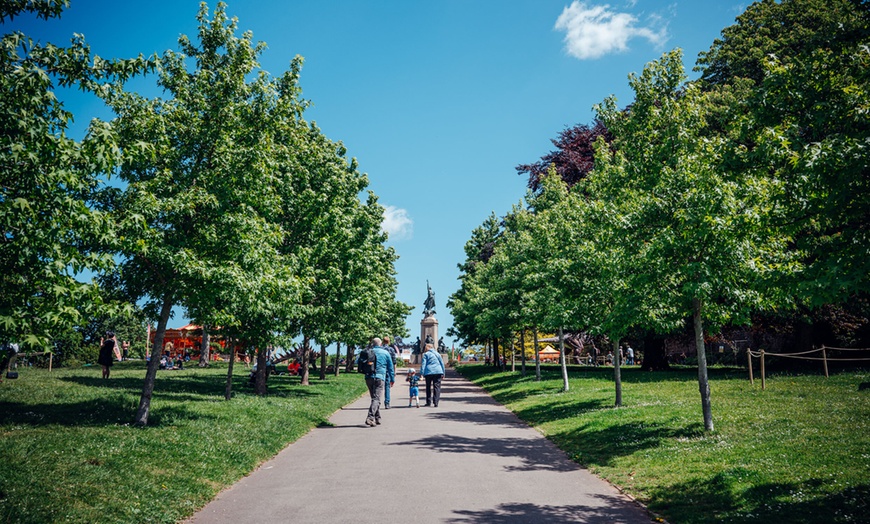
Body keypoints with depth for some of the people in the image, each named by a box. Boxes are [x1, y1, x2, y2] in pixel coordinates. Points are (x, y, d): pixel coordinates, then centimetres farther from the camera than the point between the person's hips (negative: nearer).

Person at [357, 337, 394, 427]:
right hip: (379, 378, -3)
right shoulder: (385, 353, 6)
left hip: (369, 377, 3)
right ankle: (370, 417, -24)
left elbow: (358, 362, 8)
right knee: (376, 398, -7)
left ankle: (377, 418, 23)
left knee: (375, 398, 17)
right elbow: (390, 367, 10)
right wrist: (392, 379, 19)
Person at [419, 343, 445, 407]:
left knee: (428, 387, 11)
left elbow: (423, 364, -3)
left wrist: (422, 373, -5)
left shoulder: (426, 354, 6)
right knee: (437, 387, 1)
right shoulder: (437, 354, 16)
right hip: (438, 372, 2)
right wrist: (443, 373, 18)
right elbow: (442, 364, 15)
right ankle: (436, 402, -7)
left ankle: (429, 402, 13)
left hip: (429, 372, -2)